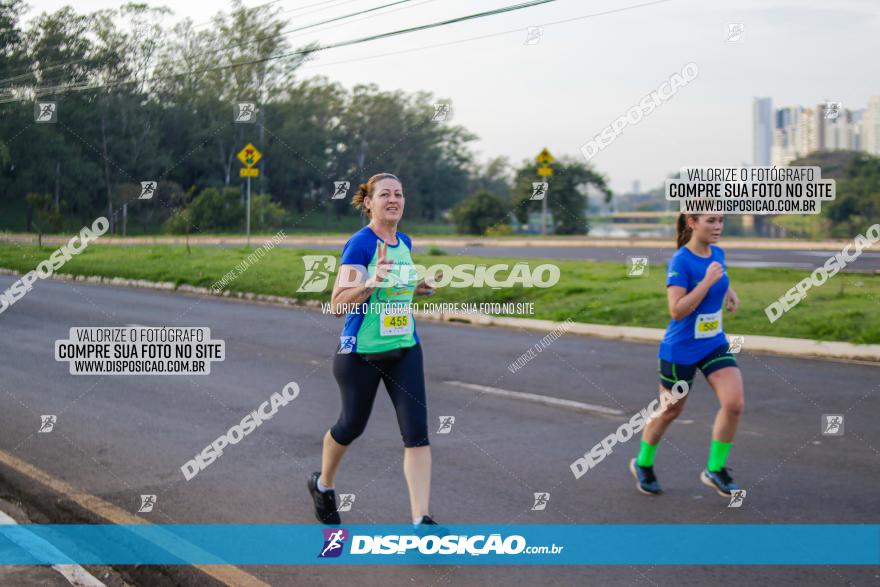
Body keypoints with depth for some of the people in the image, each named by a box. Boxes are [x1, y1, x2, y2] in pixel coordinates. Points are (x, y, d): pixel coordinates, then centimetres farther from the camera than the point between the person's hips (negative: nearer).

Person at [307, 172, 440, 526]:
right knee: (352, 425, 12)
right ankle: (323, 484, 42)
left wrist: (417, 288, 7)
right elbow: (338, 304, -20)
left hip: (404, 349, 6)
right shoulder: (359, 244, -14)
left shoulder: (404, 242, 7)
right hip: (361, 351, -5)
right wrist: (371, 282, -35)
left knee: (417, 430, -7)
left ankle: (421, 519, -9)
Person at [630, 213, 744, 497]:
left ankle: (715, 469, 6)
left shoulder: (717, 253, 1)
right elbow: (677, 310, -27)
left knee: (734, 403, -12)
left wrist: (728, 290, 11)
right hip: (680, 350, -6)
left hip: (715, 344, 6)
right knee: (670, 412, 11)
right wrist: (708, 281, -29)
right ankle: (643, 464, 36)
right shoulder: (680, 261, -20)